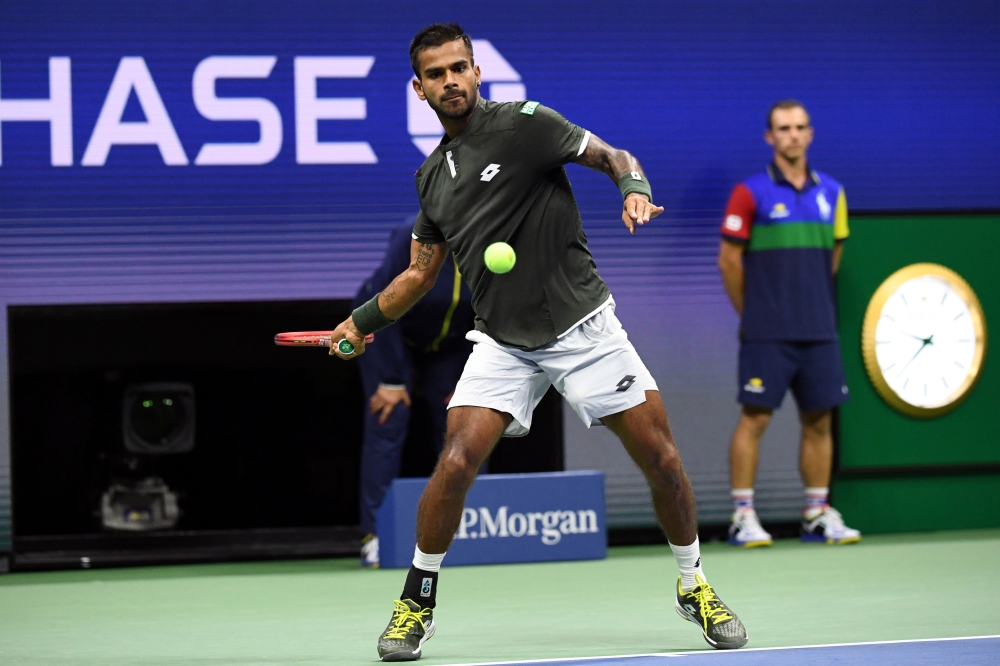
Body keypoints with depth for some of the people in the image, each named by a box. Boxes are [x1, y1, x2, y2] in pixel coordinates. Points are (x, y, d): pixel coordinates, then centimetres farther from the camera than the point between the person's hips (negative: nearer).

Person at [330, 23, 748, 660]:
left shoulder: (523, 124, -6)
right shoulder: (432, 176, 11)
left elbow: (615, 157, -6)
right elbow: (420, 273, 22)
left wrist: (636, 191, -27)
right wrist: (363, 321, 15)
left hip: (583, 329, -3)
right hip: (503, 345, 3)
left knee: (661, 459, -3)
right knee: (457, 462, -15)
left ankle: (695, 587, 19)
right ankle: (417, 602, 2)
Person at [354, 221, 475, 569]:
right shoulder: (413, 239, -31)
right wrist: (391, 380, -23)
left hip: (449, 345, 4)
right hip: (388, 335, -3)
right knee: (388, 422, -14)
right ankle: (375, 537, -15)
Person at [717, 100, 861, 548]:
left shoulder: (831, 193, 10)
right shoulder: (751, 193, -3)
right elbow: (729, 259, 0)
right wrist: (751, 313, 6)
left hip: (818, 331, 4)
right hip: (767, 335, -4)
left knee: (819, 419, 6)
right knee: (755, 418, -5)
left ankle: (817, 514, 13)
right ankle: (742, 516, -2)